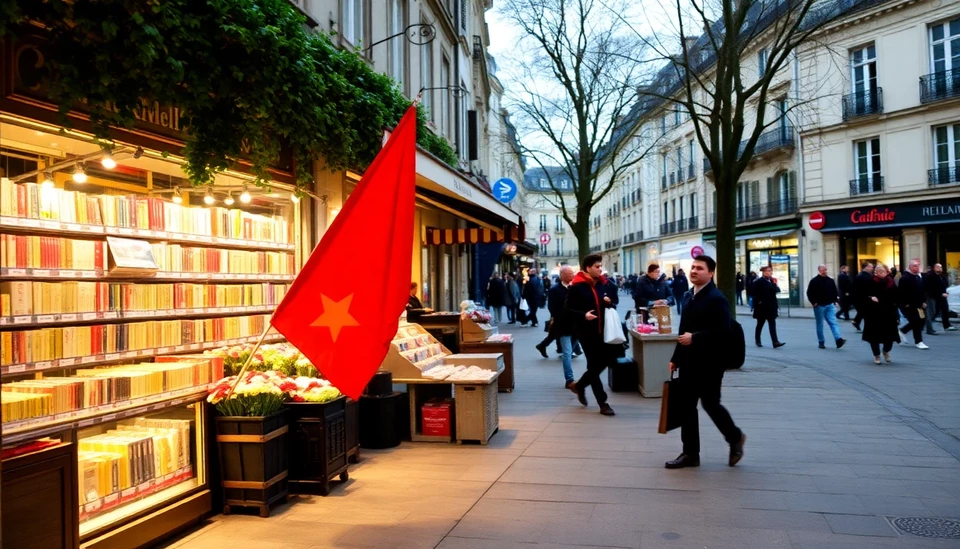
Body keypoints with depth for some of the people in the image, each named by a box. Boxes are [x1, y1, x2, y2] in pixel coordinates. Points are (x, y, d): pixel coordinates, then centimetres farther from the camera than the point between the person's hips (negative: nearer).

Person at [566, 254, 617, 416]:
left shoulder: (602, 284, 9)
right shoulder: (577, 286, -10)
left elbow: (611, 304, 20)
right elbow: (569, 309, -11)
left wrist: (610, 302, -3)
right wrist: (583, 315, -28)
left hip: (601, 329, 6)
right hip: (586, 331, -6)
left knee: (605, 359, 10)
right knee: (595, 364, 1)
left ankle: (580, 385, 32)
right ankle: (603, 403, 8)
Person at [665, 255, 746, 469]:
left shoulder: (717, 299, -14)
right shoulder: (688, 296, 12)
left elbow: (724, 331, -22)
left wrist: (695, 338, -23)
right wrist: (675, 358, 15)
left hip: (709, 364, -8)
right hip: (688, 362, 8)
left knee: (710, 404, 2)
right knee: (687, 406, 8)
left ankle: (735, 438, 29)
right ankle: (690, 453, 16)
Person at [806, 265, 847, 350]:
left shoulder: (830, 281, 8)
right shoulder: (814, 281, -4)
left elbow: (835, 291, 17)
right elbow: (809, 293, -5)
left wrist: (835, 300, 6)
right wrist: (814, 302, -11)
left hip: (830, 305, 3)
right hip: (819, 306, -3)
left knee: (833, 322, -8)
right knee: (820, 325, 6)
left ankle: (839, 340, -18)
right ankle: (821, 342, 12)